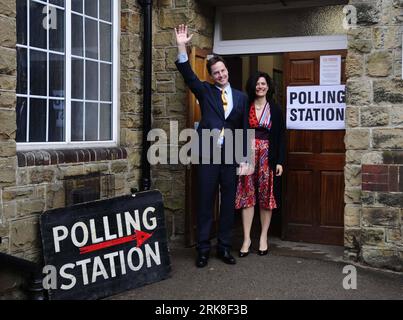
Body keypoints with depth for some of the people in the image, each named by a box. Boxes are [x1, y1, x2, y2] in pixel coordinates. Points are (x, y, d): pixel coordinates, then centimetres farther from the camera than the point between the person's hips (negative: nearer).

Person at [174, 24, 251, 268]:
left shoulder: (241, 97, 9)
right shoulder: (205, 91, 7)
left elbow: (244, 129, 7)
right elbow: (188, 74, -7)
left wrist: (245, 160, 3)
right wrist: (182, 47, -19)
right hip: (208, 154, -1)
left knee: (229, 203, 7)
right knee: (205, 202, 3)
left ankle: (224, 247, 18)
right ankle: (203, 249, 11)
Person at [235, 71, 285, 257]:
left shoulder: (275, 110, 5)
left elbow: (280, 137, 3)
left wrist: (280, 161, -4)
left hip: (268, 156, 0)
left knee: (266, 195, 3)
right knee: (247, 195, -1)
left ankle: (263, 237, 13)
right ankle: (246, 238, 4)